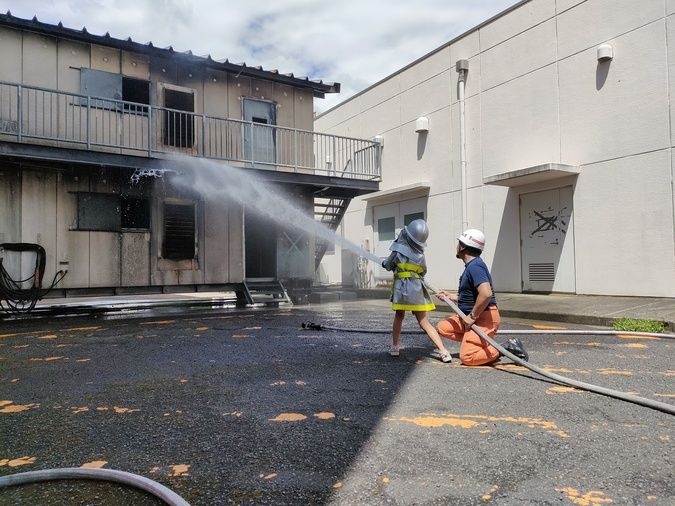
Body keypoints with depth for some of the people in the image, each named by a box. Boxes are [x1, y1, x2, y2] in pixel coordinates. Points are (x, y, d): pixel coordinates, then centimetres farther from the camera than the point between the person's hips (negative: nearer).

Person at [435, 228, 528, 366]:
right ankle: (481, 342, 6)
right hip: (472, 316, 10)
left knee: (466, 357, -15)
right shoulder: (471, 266, 14)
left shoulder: (474, 266, -19)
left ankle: (506, 348, -3)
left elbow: (486, 294, -33)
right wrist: (450, 296, 24)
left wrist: (472, 316, -23)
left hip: (484, 318, -10)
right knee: (442, 327, 9)